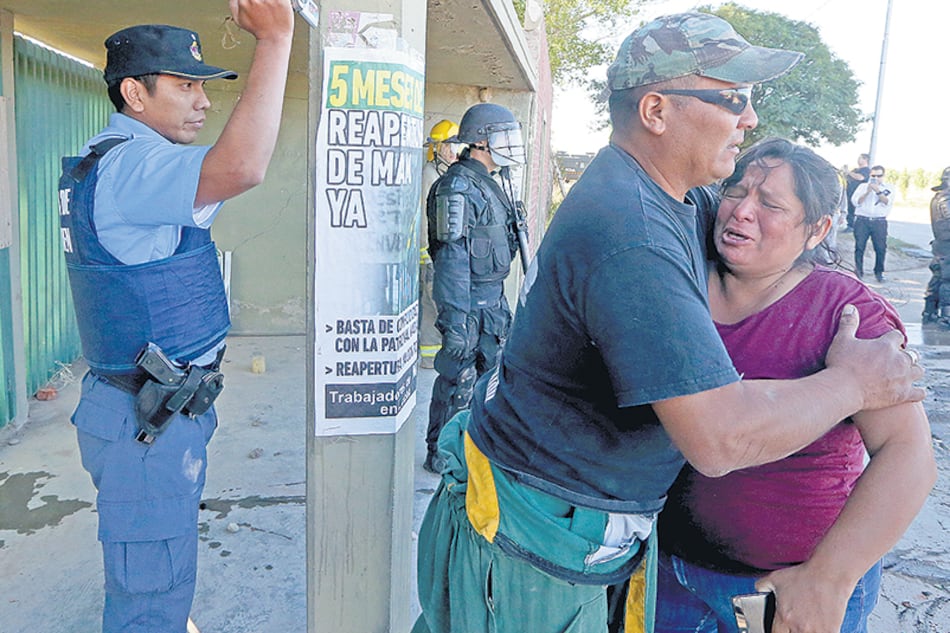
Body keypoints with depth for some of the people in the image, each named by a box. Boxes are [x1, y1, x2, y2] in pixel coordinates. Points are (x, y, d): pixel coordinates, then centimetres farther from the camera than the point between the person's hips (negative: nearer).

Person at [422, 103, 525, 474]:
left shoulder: (490, 184, 14)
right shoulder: (458, 186, -17)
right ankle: (439, 454, 16)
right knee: (458, 380, 0)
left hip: (493, 298, 10)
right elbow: (452, 257, -23)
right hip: (469, 302, -10)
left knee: (484, 371, 19)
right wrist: (455, 321, -27)